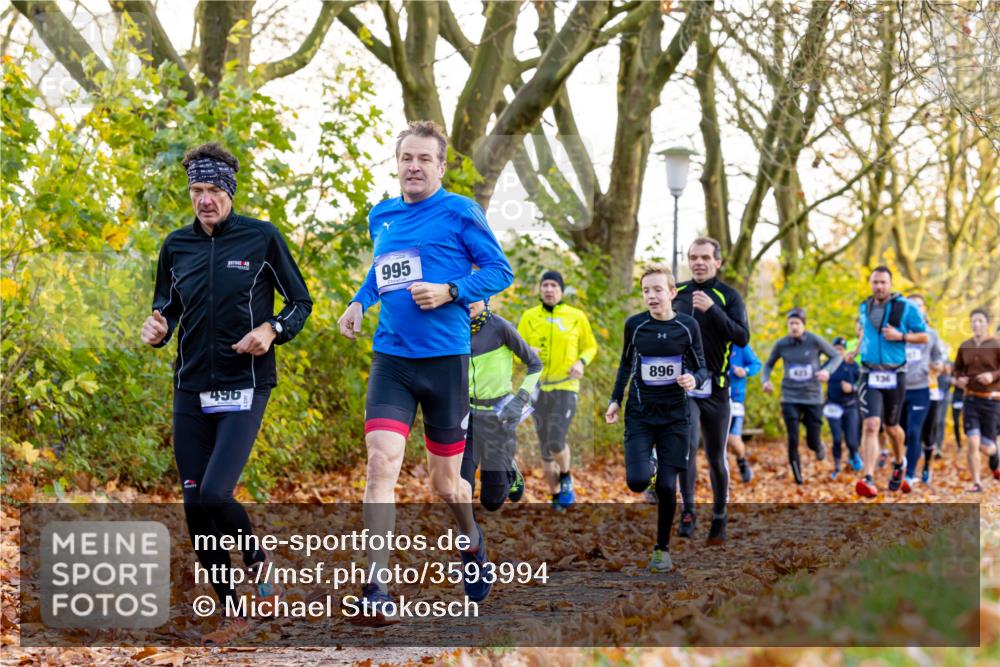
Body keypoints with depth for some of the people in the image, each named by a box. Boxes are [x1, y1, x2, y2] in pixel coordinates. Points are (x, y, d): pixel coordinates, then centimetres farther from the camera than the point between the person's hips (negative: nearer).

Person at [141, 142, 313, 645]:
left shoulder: (262, 238, -3)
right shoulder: (176, 246, 8)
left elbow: (301, 303, 4)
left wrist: (272, 330, -16)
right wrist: (157, 327, -4)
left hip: (244, 388, -4)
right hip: (190, 391, 5)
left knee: (214, 495, -19)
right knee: (195, 507, 2)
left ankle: (258, 560, 13)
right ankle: (231, 614, 16)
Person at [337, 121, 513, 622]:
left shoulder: (460, 212, -3)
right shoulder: (381, 216, 11)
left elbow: (500, 271, -3)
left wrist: (450, 291, -17)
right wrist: (360, 302, 10)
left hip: (444, 359, -3)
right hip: (390, 359, 3)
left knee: (444, 482, 9)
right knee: (381, 463, -16)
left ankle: (471, 540, 44)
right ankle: (375, 589, -16)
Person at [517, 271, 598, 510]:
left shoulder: (577, 316, 0)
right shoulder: (529, 317, 3)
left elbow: (591, 347, 12)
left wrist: (581, 362, -8)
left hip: (566, 386, -2)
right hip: (538, 388, 2)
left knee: (556, 442, -18)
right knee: (545, 447, 6)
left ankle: (566, 478, 13)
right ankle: (556, 496, 23)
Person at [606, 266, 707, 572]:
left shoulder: (688, 326, -6)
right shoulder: (634, 325, -4)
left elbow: (702, 368, 2)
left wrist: (694, 379, -20)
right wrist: (615, 400, 5)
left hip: (674, 416, 0)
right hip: (639, 414, 0)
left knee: (667, 486, -3)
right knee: (637, 481, -16)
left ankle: (662, 548, 16)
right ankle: (646, 465, 22)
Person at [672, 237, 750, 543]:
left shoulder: (728, 296, -1)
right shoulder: (677, 293, 8)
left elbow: (742, 337, -14)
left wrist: (712, 309, -23)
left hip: (715, 388, -1)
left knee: (716, 457, 7)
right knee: (687, 444, -19)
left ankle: (719, 518, 25)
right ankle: (688, 512, -10)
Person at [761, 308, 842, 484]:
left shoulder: (815, 341, -7)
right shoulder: (781, 345, -2)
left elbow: (836, 356, 5)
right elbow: (769, 364, 14)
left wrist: (827, 370, -14)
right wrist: (766, 380, -6)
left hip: (813, 398, -1)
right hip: (790, 399, 1)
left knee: (813, 442, 3)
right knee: (793, 440, -9)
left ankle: (819, 447, 41)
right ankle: (797, 477, 8)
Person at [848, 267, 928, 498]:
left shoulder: (906, 308, -5)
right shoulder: (864, 307, 8)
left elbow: (924, 336, -1)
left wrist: (900, 336, -16)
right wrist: (858, 350, 18)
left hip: (895, 376, -1)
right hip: (870, 375, 1)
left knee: (891, 427, 14)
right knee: (870, 425, -16)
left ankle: (899, 463, 46)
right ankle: (868, 480, -25)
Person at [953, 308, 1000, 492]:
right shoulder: (965, 347, 6)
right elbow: (958, 368, 19)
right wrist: (959, 378, -1)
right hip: (971, 400, 2)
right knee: (973, 443, -13)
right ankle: (976, 482, -2)